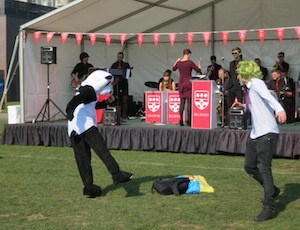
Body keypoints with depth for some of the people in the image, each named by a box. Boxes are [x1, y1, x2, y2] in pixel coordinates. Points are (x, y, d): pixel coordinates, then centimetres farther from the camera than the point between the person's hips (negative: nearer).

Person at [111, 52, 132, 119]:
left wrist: (124, 76, -15)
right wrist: (115, 79, -10)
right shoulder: (114, 65, 13)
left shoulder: (126, 65, 10)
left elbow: (129, 74, 4)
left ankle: (124, 114, -7)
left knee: (125, 100, -6)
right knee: (117, 100, -1)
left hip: (124, 84, -1)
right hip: (116, 84, 1)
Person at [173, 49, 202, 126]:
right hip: (188, 83, -5)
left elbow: (174, 69, 23)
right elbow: (198, 70, -4)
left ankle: (181, 120, 6)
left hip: (181, 83, 5)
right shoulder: (190, 62, -11)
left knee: (182, 102, 9)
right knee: (189, 102, -1)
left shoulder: (178, 62, 3)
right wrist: (199, 64, 11)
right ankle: (188, 120, -4)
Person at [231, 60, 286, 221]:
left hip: (267, 133, -10)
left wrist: (279, 109, -45)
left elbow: (268, 96, -29)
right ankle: (272, 191, 33)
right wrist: (244, 106, 23)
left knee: (264, 169, -11)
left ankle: (269, 208, -8)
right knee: (249, 167, 15)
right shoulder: (250, 88, 18)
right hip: (256, 134, 10)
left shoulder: (256, 83, -9)